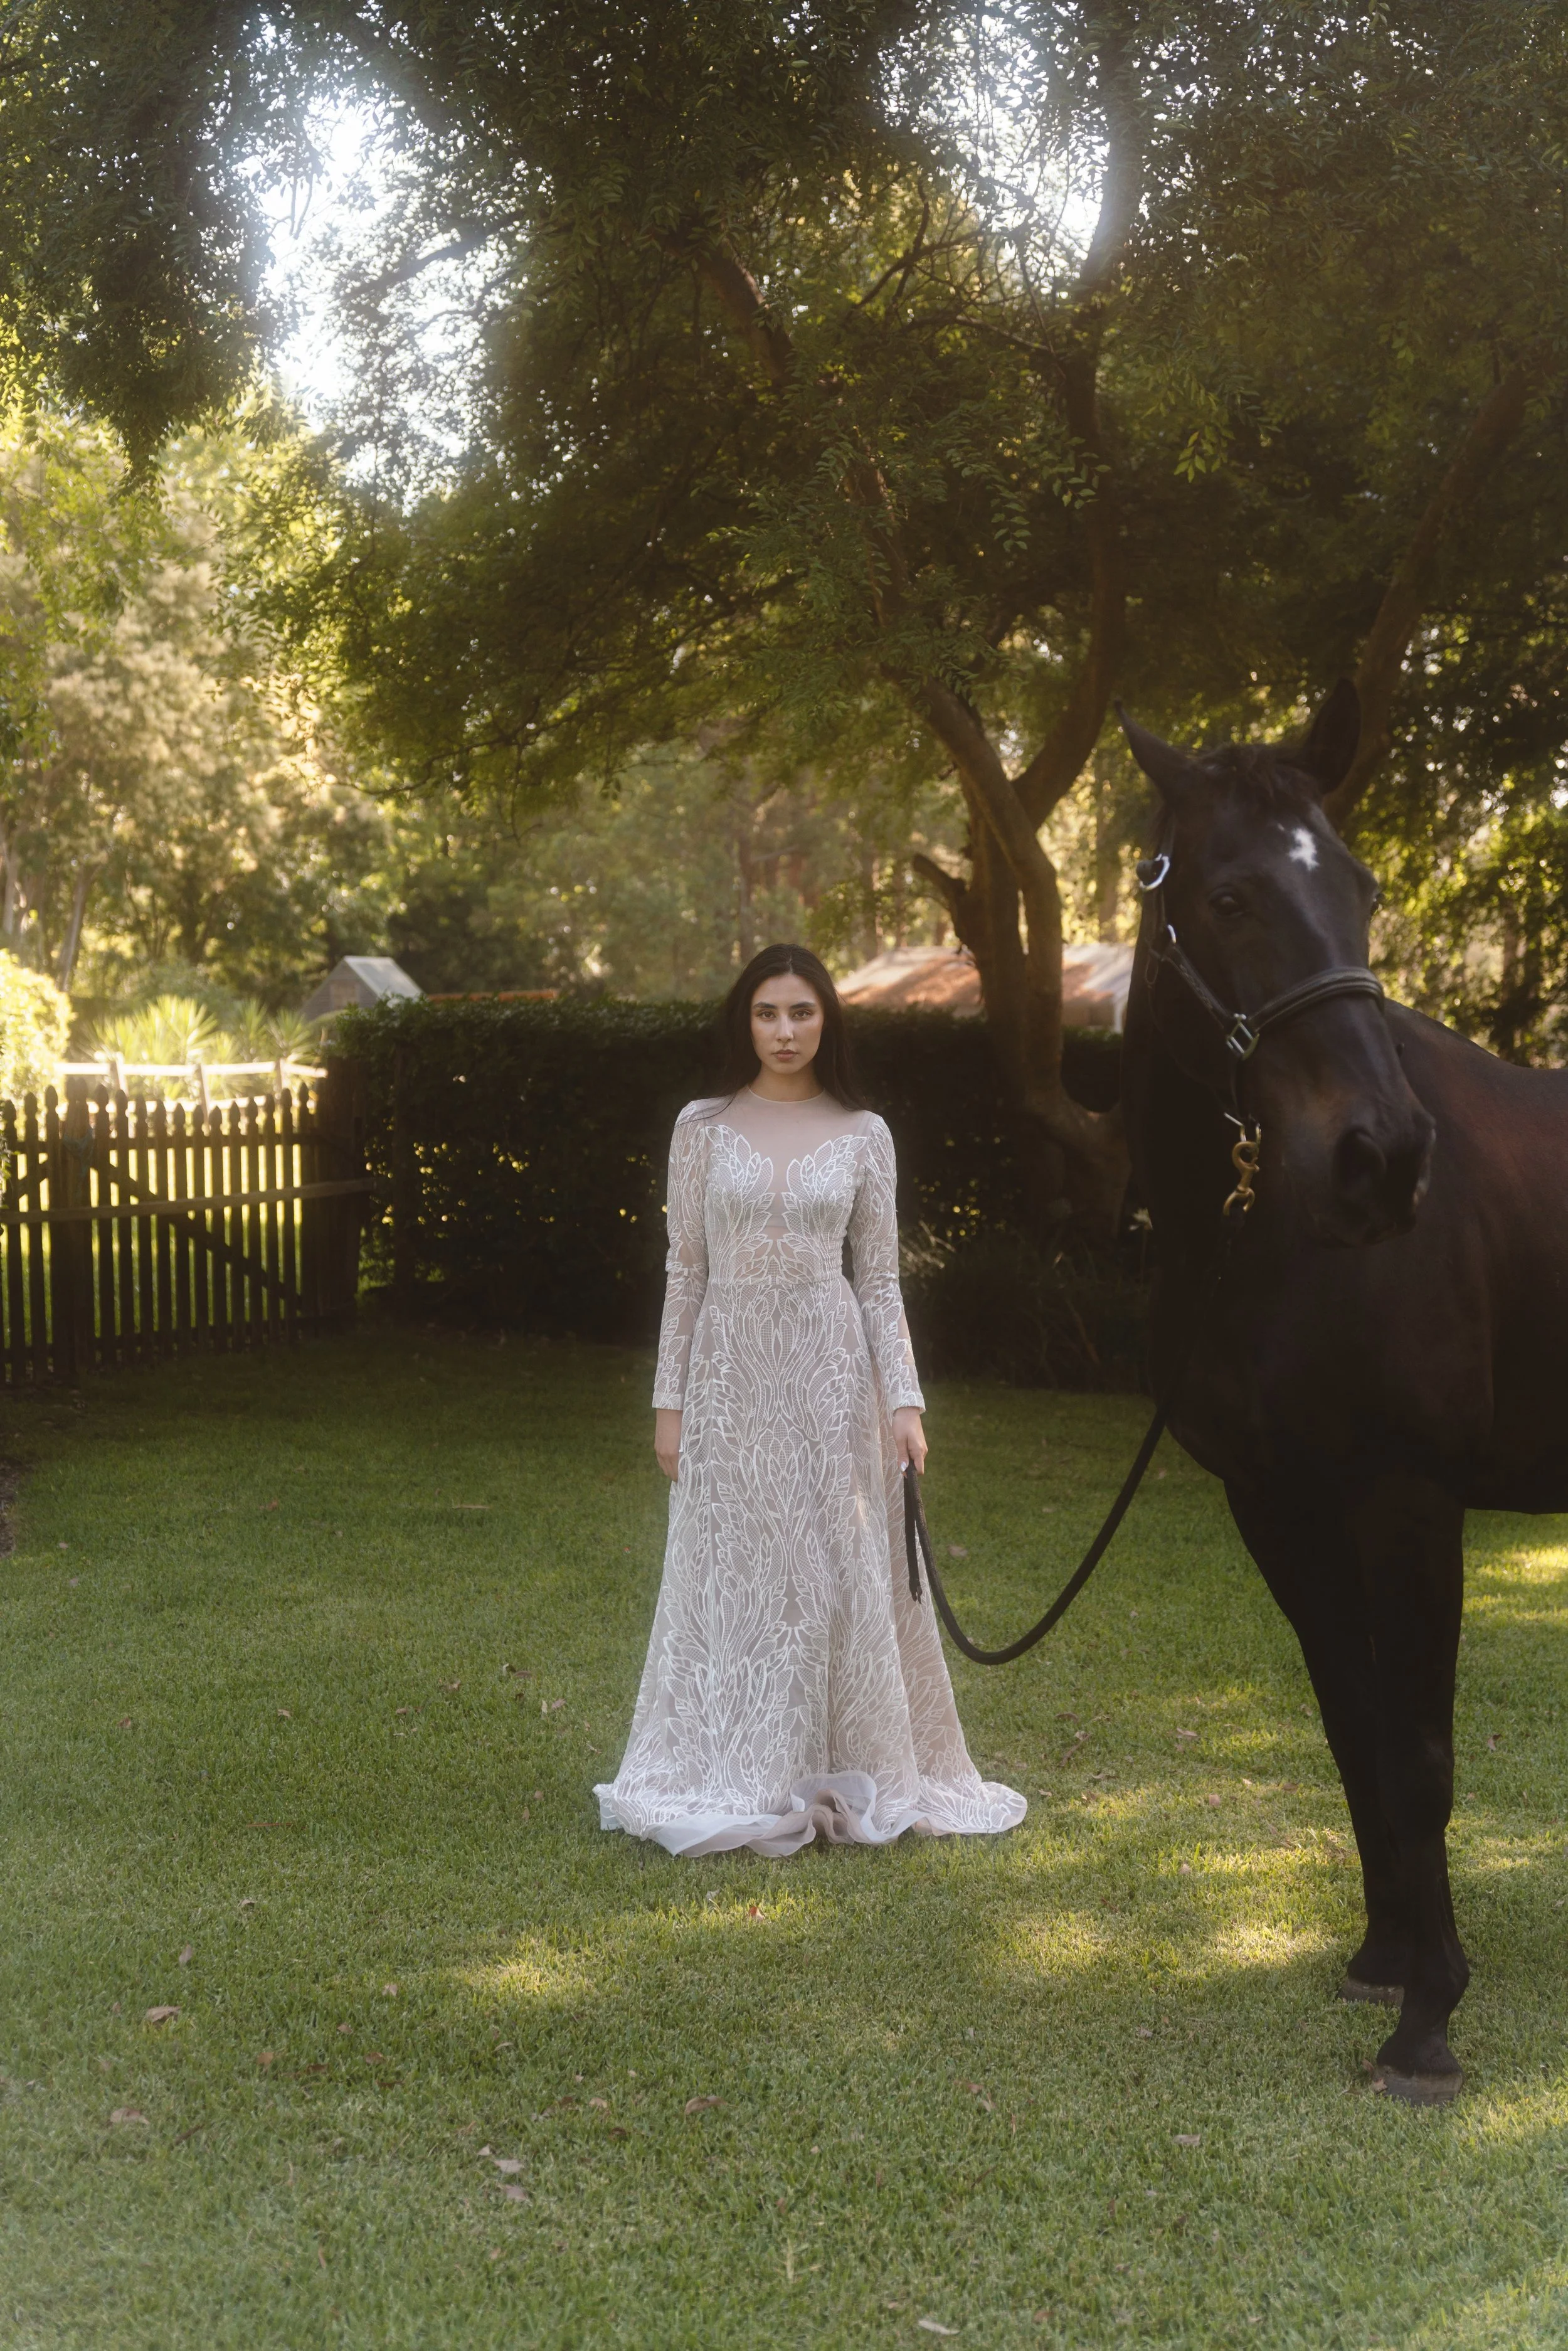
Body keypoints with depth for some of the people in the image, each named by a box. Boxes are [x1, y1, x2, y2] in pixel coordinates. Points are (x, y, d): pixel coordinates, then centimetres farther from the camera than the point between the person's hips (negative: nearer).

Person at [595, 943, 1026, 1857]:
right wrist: (671, 1398, 1)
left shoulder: (863, 1135, 3)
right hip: (732, 1369, 0)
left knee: (840, 1572, 4)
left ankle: (846, 1776, 17)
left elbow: (880, 1279, 4)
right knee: (734, 1575, 4)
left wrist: (905, 1400, -4)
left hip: (830, 1370, 0)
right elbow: (686, 1269, 4)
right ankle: (736, 1782, 16)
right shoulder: (704, 1127, 3)